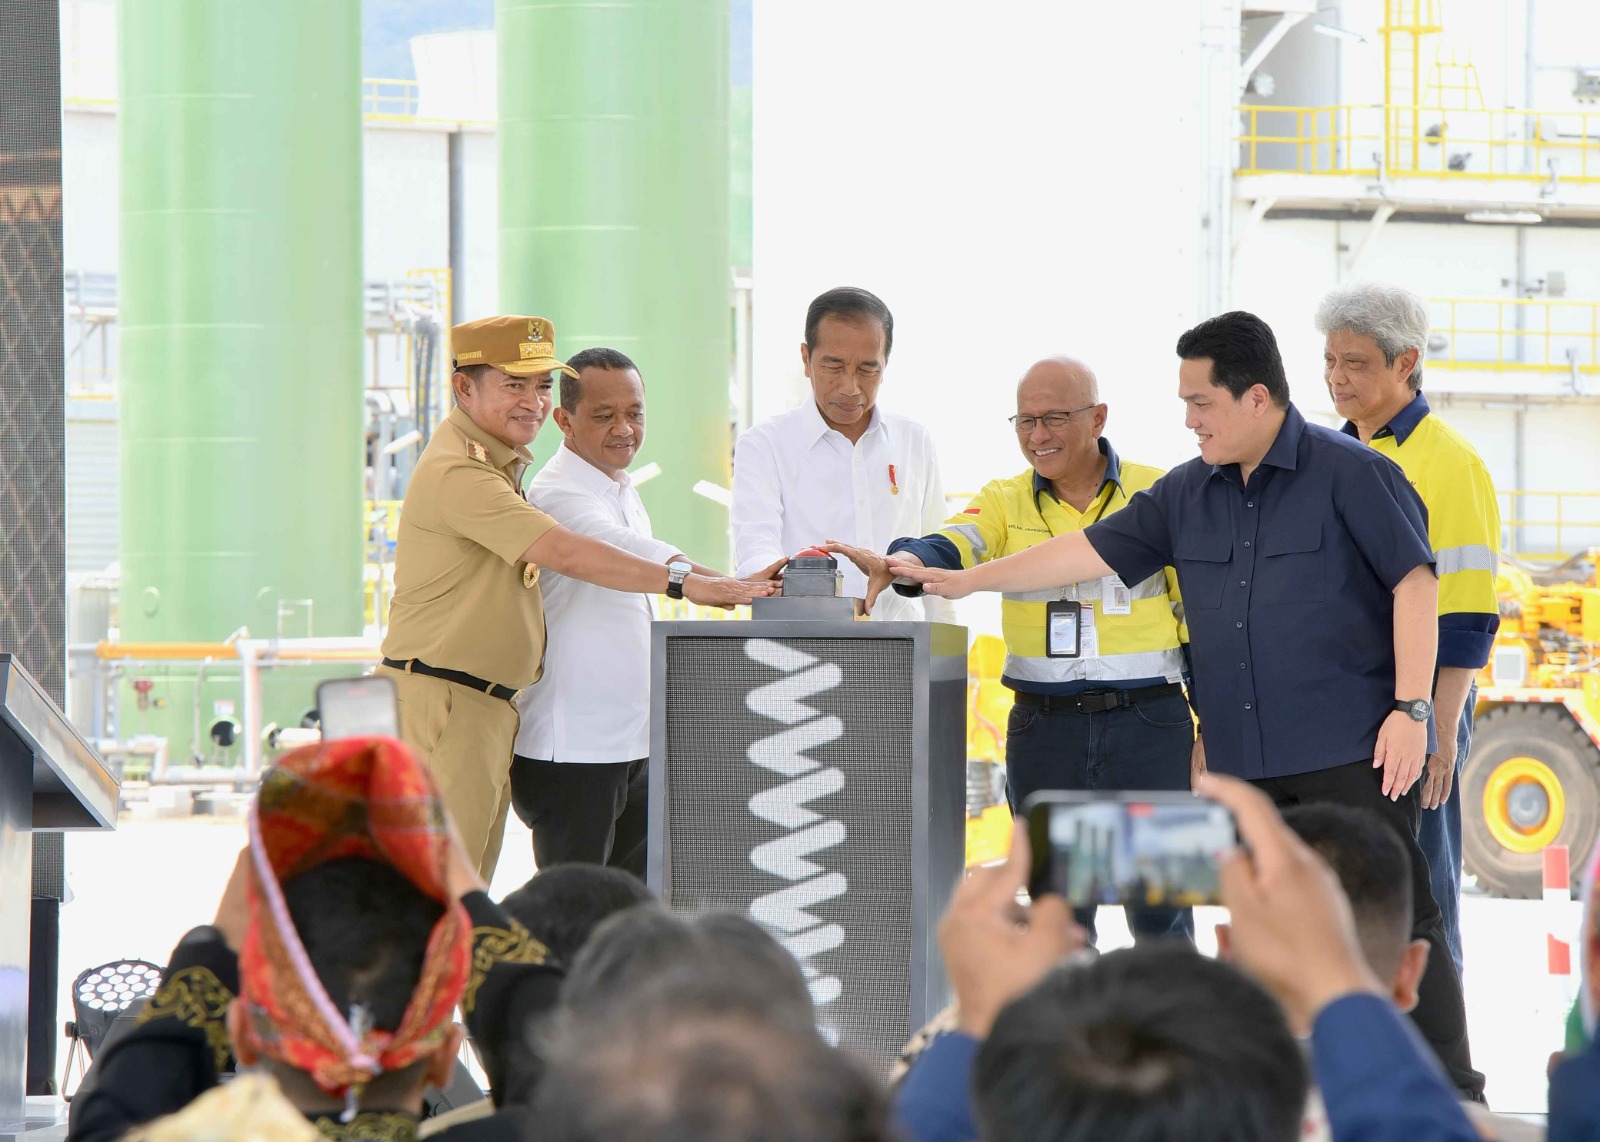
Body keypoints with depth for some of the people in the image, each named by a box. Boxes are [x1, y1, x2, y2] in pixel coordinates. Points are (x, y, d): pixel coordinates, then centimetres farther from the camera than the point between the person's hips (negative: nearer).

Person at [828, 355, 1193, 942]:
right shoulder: (1006, 502, 7)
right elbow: (953, 548, -14)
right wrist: (899, 562, -37)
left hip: (1150, 721, -2)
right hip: (1044, 728, 2)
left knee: (1160, 913, -1)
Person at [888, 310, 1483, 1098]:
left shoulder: (1350, 475, -4)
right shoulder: (1188, 495, 14)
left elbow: (1415, 583, -6)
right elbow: (1092, 551, 17)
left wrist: (1411, 709, -13)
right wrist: (963, 582, 15)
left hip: (1352, 750, -6)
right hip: (1246, 763, 7)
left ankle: (1450, 1094, -4)